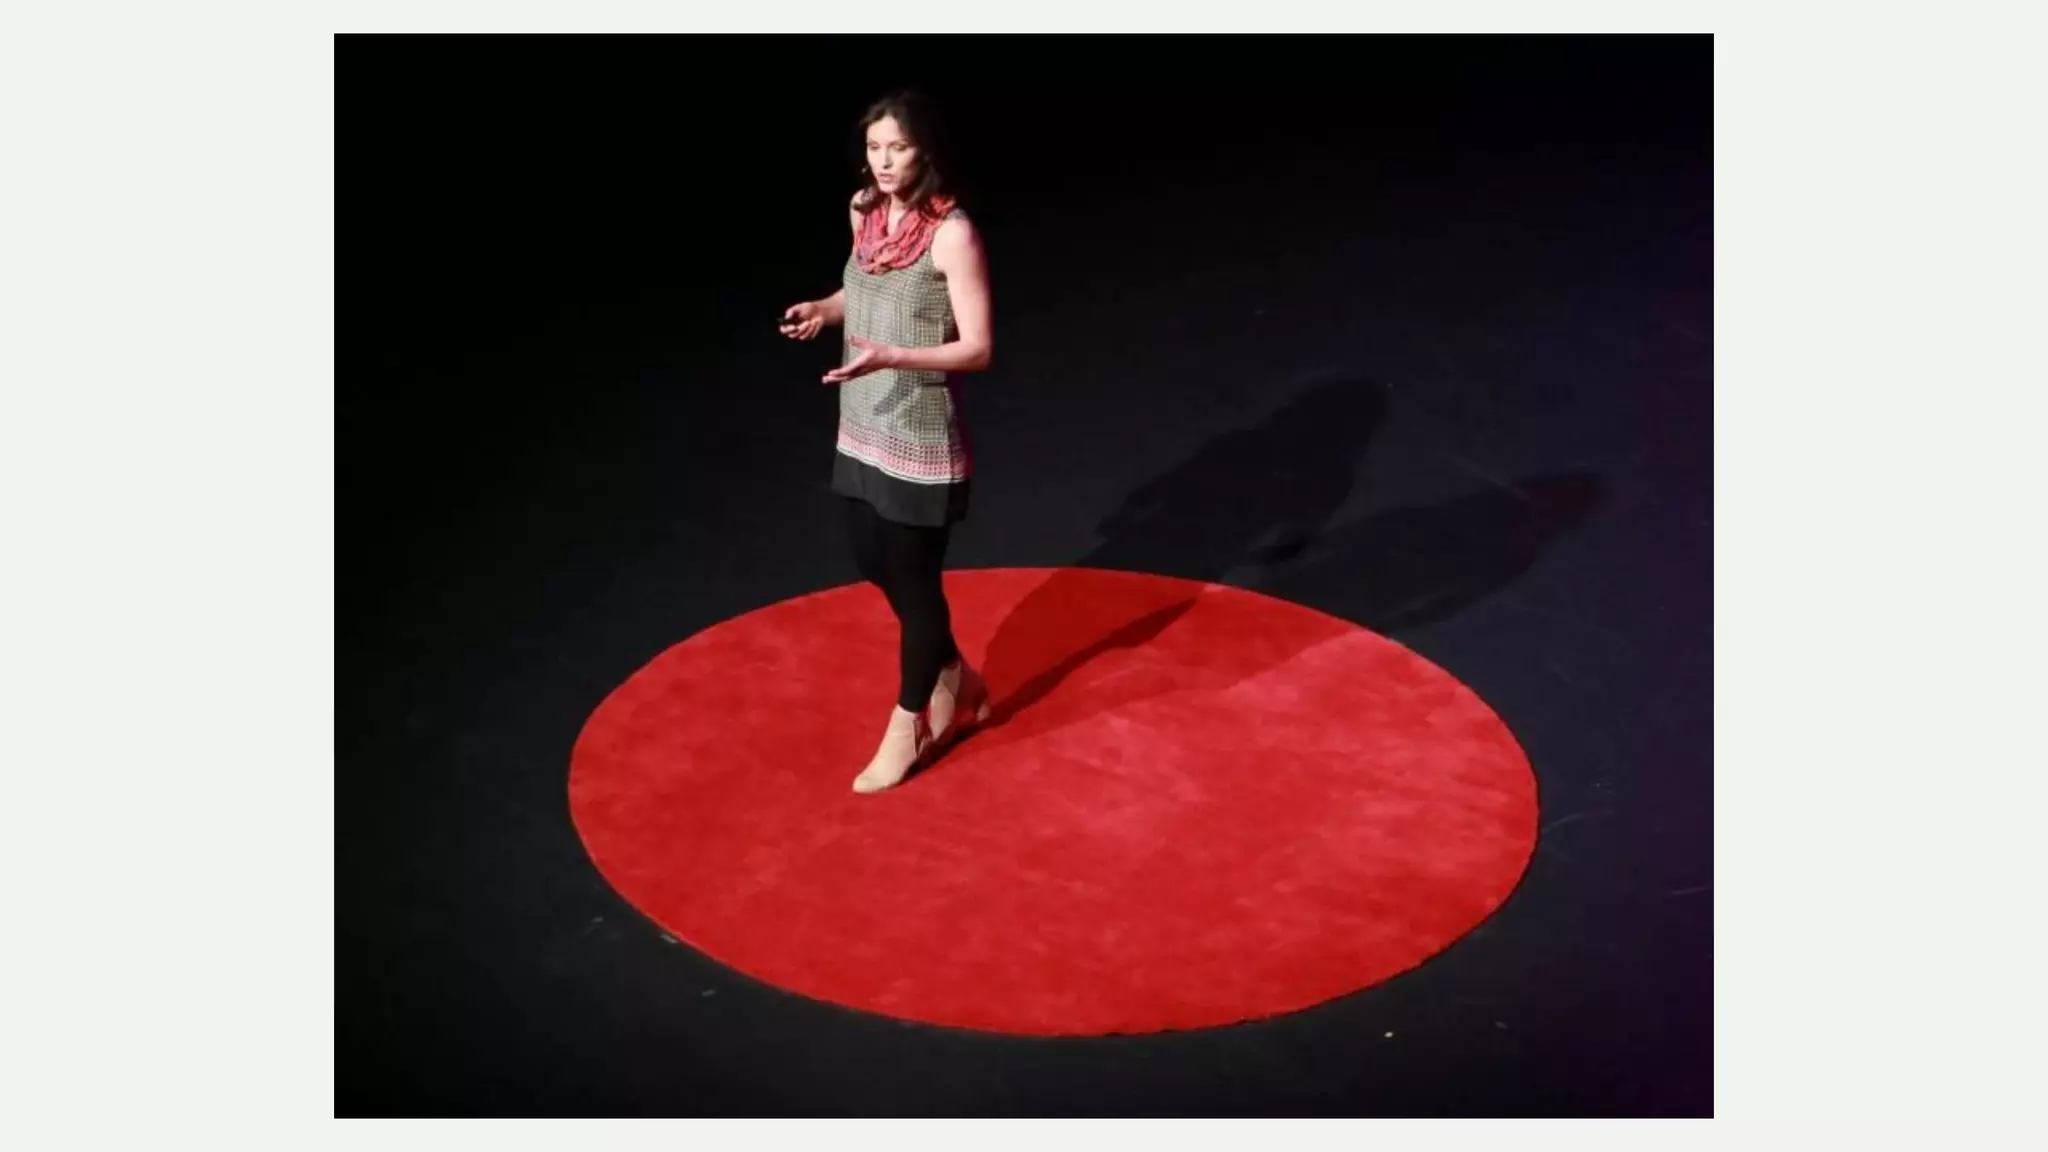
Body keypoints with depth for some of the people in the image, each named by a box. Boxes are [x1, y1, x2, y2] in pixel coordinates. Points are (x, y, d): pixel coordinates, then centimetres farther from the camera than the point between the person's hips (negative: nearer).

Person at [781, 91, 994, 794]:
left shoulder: (952, 233, -19)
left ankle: (909, 726, 22)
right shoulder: (865, 213, 1)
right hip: (862, 431, 8)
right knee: (876, 568, 19)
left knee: (914, 581, 5)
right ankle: (953, 678, 41)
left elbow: (978, 348, -19)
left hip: (921, 441, -8)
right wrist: (825, 309, -1)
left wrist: (890, 356, -31)